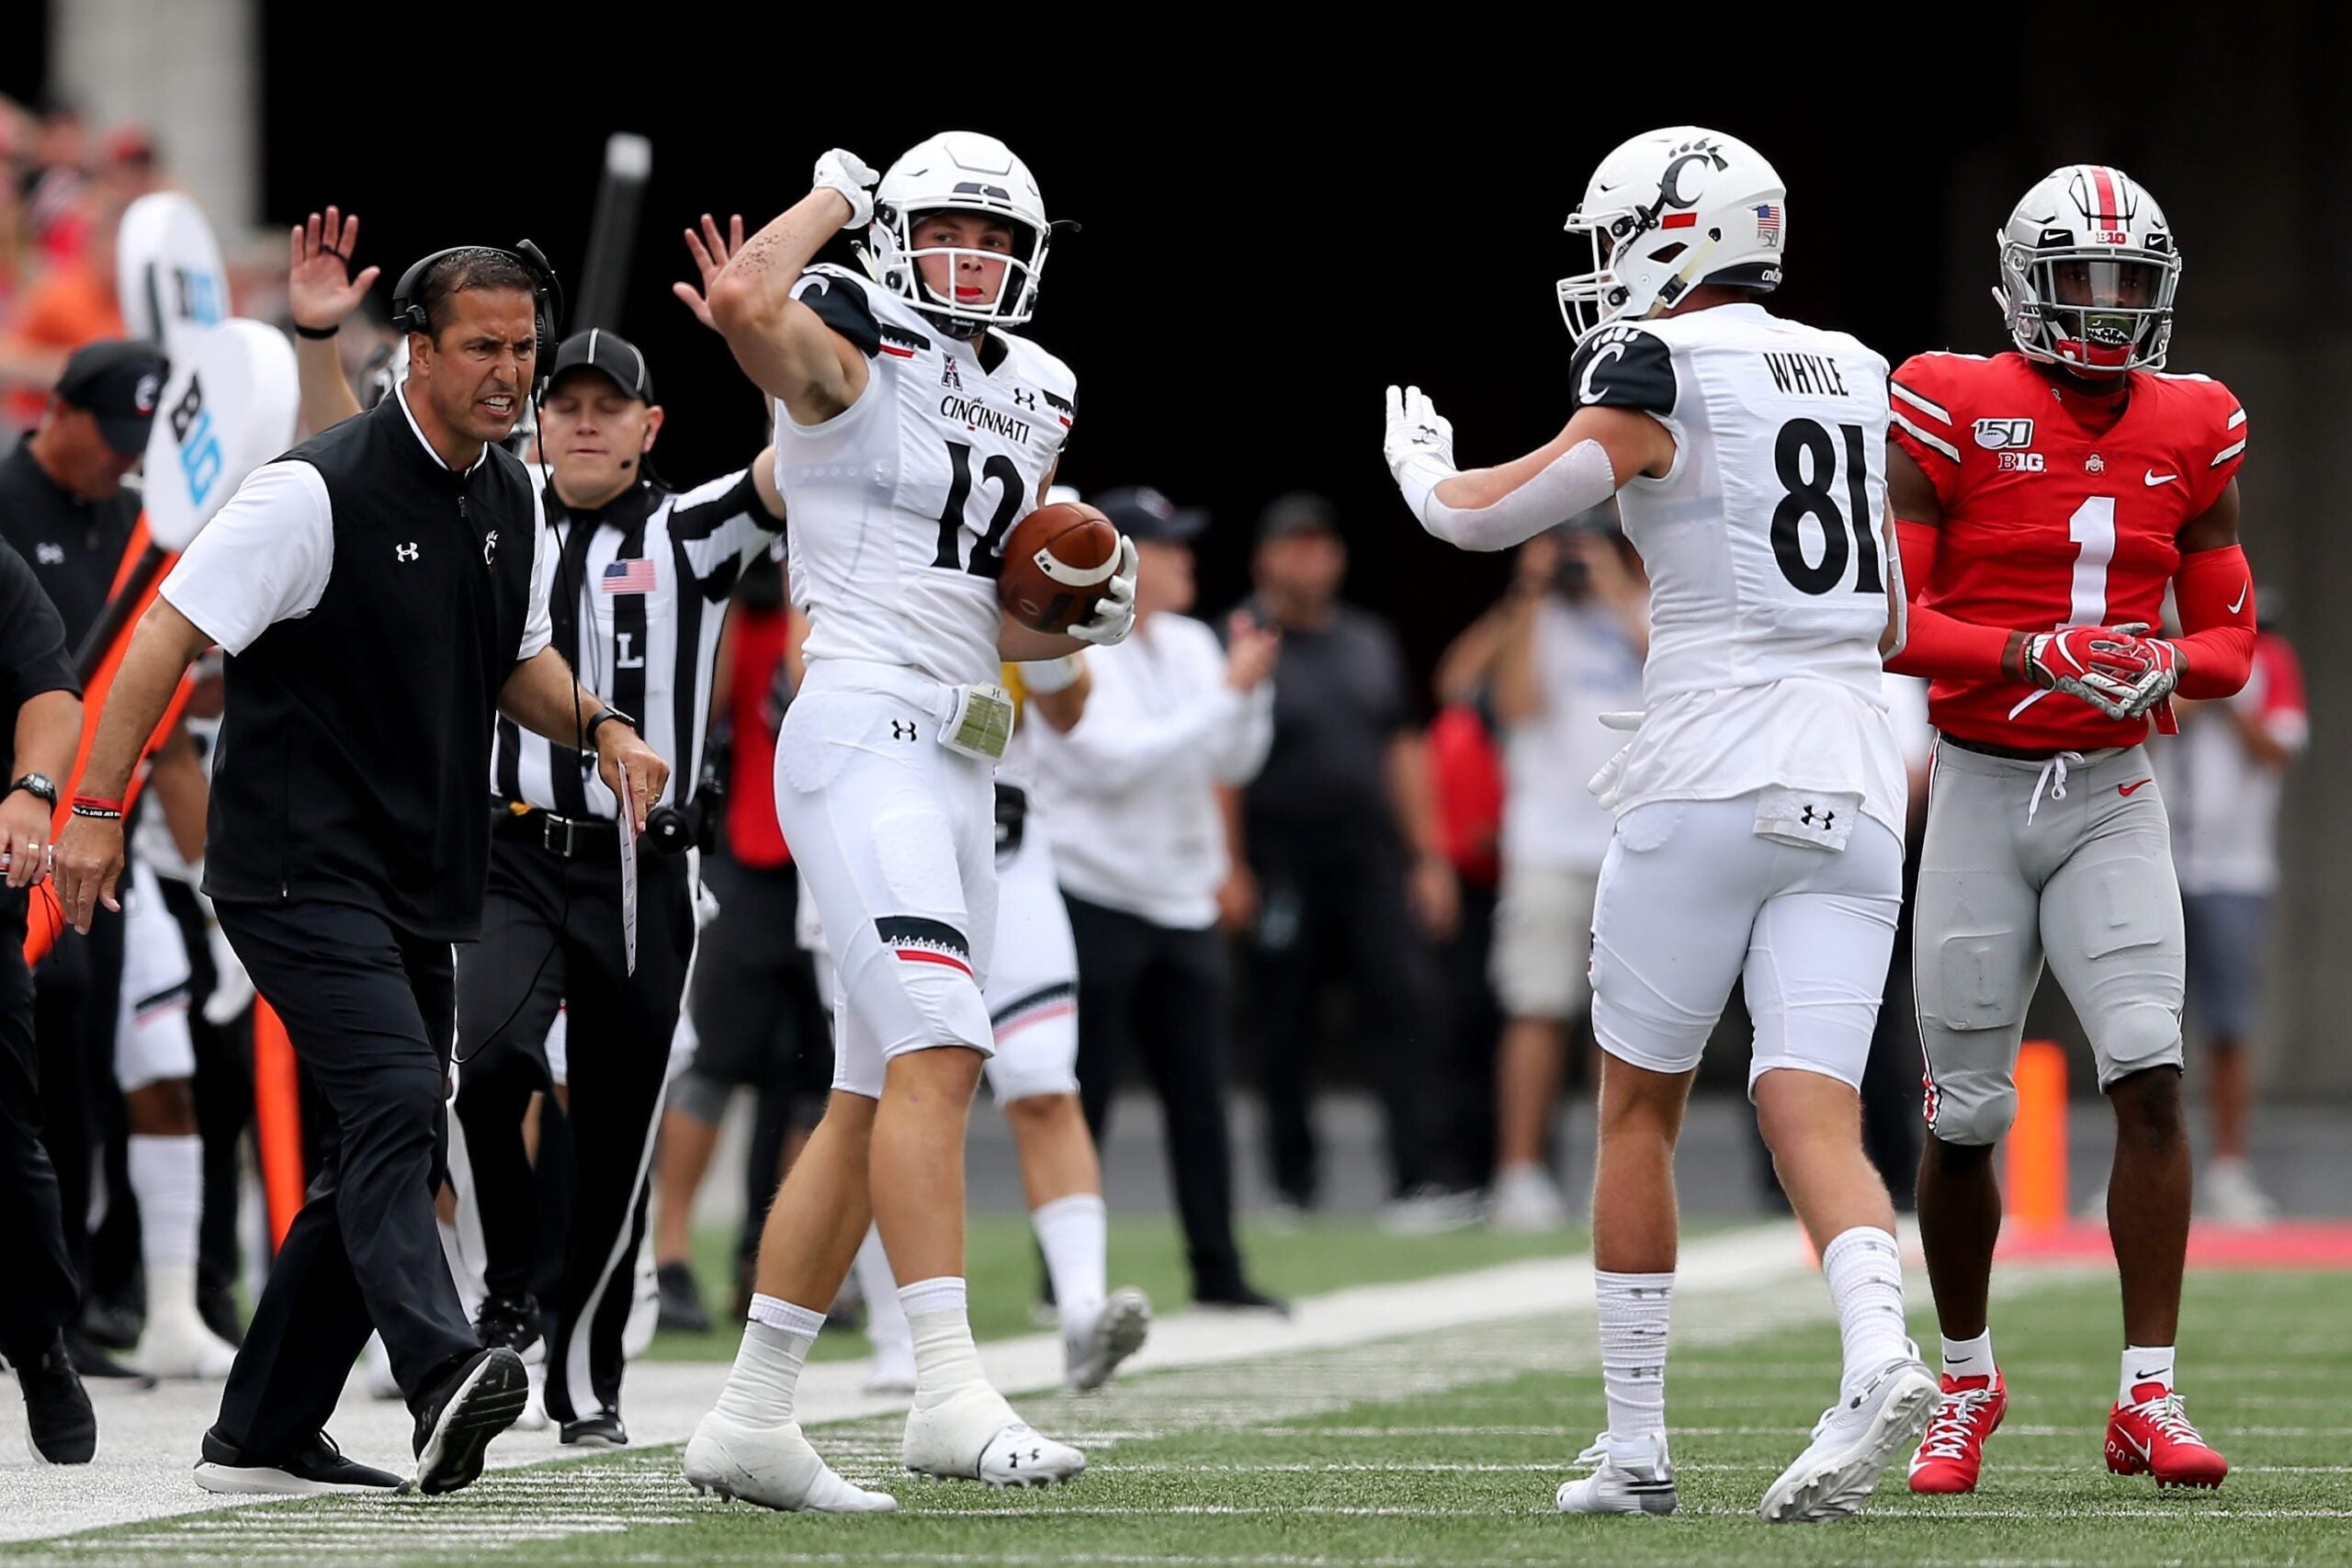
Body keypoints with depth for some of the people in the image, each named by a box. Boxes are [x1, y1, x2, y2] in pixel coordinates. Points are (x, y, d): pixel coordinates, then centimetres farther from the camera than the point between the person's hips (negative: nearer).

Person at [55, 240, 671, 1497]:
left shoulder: (511, 500, 11)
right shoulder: (319, 493, -14)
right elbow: (172, 634, -13)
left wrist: (595, 727, 4)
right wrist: (97, 809, -16)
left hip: (419, 885, 9)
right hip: (300, 869, -9)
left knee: (386, 1154, 10)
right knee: (396, 1105, -25)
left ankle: (263, 1435, 17)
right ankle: (443, 1377, -40)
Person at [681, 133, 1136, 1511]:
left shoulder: (1029, 405, 19)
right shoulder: (851, 359, -3)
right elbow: (744, 298, -26)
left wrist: (1085, 617, 2)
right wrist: (834, 196, -7)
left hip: (958, 764, 9)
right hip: (863, 734, -9)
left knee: (876, 1105, 9)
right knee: (938, 1052, -22)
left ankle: (752, 1417, 15)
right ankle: (951, 1392, -30)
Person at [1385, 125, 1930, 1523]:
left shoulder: (1664, 374, -5)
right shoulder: (1853, 376, 15)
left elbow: (1482, 516, 2)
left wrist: (1421, 461, 22)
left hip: (1710, 780, -5)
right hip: (1854, 781, 5)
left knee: (1640, 1105, 10)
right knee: (1814, 1115, -3)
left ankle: (1635, 1445, 12)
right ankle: (1878, 1350, -30)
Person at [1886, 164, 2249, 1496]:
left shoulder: (2189, 433, 5)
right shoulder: (1956, 415, -7)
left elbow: (2231, 638, 11)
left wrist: (2168, 666, -12)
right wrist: (2038, 655, -23)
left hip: (2114, 796, 2)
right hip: (1983, 790, -2)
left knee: (2151, 1074, -15)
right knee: (1966, 1117, 4)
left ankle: (2151, 1397, -12)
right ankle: (1967, 1382, 26)